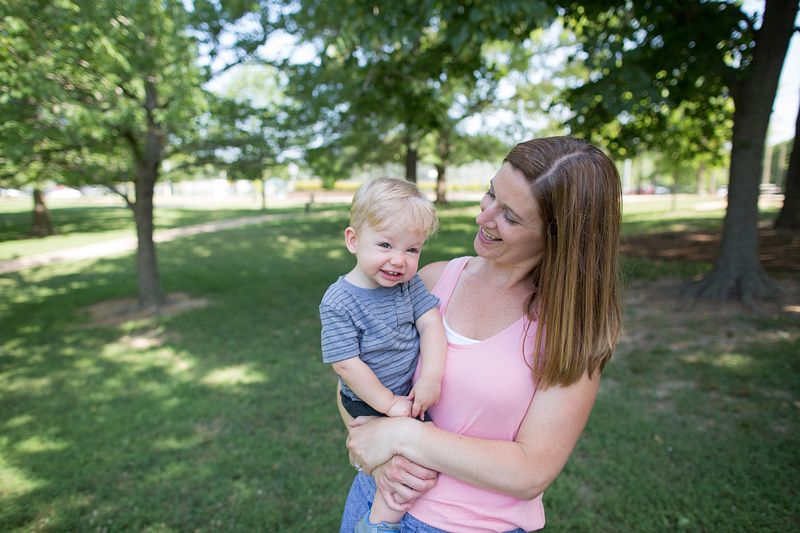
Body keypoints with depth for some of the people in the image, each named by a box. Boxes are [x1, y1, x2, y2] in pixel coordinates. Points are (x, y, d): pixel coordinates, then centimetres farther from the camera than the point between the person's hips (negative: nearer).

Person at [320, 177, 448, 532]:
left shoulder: (410, 283, -5)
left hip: (412, 393, 6)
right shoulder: (338, 303, -21)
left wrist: (431, 378, -24)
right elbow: (346, 364, -21)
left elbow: (430, 322, -12)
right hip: (370, 403, -6)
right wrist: (390, 404, -19)